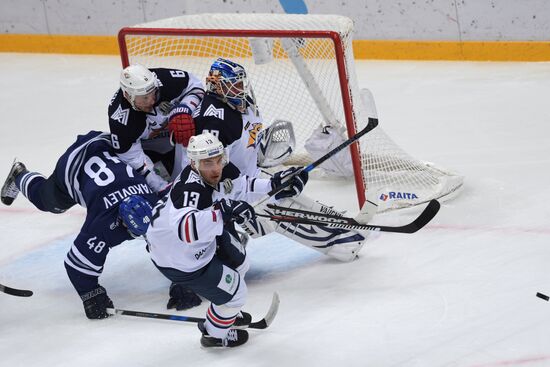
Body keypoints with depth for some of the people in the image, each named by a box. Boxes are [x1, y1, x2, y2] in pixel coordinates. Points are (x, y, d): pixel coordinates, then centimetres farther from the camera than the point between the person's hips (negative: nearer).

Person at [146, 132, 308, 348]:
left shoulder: (221, 171, -13)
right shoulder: (190, 189, -40)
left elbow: (240, 187, 6)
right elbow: (185, 228, -56)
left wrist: (275, 185, -8)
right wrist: (223, 212, -62)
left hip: (204, 239, 9)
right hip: (177, 259, -9)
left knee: (238, 264, 28)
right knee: (234, 291, 0)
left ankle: (227, 312, 53)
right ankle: (214, 335, 29)